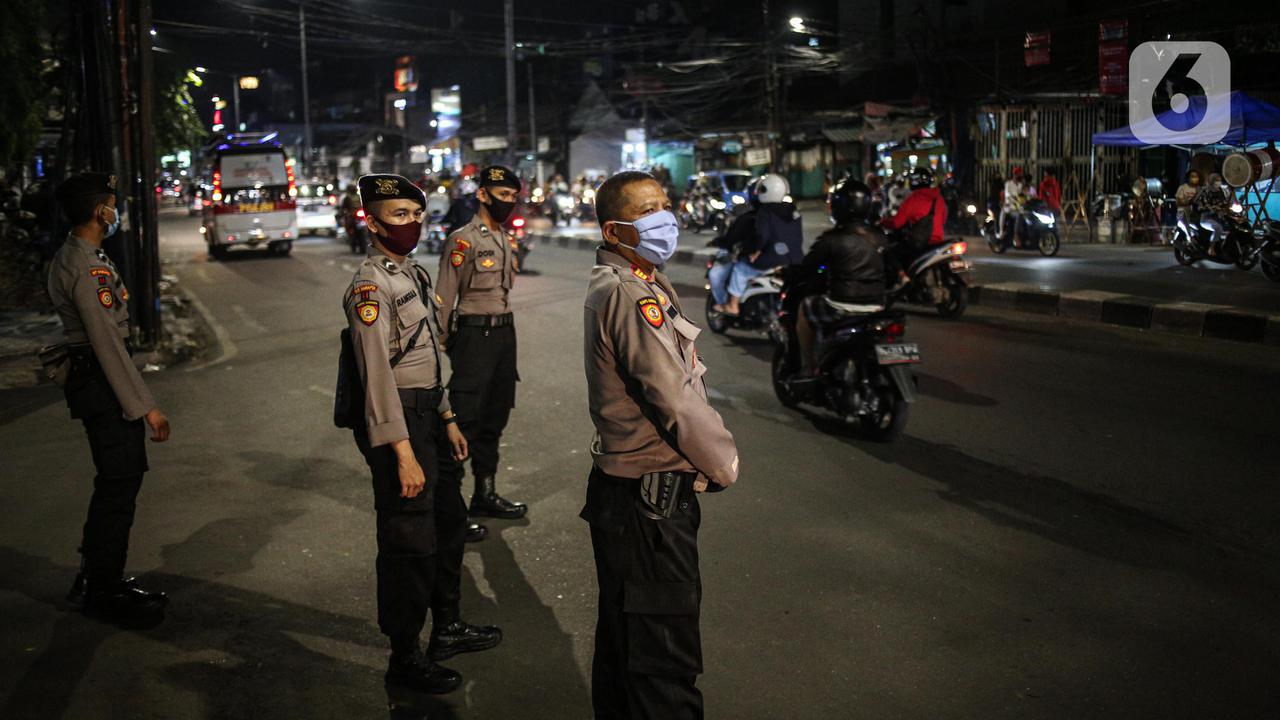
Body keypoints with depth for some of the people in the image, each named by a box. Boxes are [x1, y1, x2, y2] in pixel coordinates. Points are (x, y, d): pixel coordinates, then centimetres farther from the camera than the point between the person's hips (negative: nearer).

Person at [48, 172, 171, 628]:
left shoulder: (71, 258, 14)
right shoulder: (88, 267, -19)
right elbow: (108, 342, -23)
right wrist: (145, 406, -21)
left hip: (90, 380, 11)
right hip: (102, 385, -11)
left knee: (118, 479, 18)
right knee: (119, 483, -3)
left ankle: (95, 579, 29)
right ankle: (104, 591, 8)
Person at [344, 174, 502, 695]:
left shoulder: (414, 274, 13)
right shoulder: (371, 285, -17)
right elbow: (377, 373, -23)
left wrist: (447, 418, 17)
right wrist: (402, 452, -25)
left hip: (429, 414, 10)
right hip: (398, 421, -10)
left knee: (449, 519, 21)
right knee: (411, 541, 0)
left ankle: (447, 627, 39)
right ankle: (405, 658, 16)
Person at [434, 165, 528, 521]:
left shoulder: (506, 240, 14)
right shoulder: (463, 241, -10)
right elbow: (444, 298, -11)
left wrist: (507, 331, 17)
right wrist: (441, 344, -12)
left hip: (505, 332, 8)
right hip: (475, 334, -8)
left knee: (495, 417, 14)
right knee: (466, 421, -5)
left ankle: (486, 494, 25)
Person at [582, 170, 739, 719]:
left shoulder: (610, 284, 13)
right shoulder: (632, 296, -20)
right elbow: (677, 400, -22)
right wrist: (725, 464, -7)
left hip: (621, 485, 11)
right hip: (652, 495, -11)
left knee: (622, 633, 22)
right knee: (666, 656, -3)